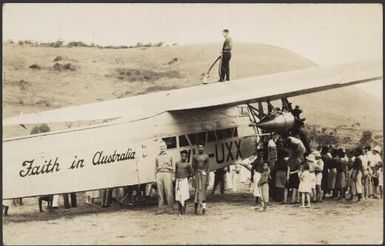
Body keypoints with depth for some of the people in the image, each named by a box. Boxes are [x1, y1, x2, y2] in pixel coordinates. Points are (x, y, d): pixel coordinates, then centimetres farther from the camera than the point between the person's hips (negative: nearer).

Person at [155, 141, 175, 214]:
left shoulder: (169, 156, 13)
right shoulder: (157, 157, 18)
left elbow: (173, 167, 12)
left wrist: (173, 176, 4)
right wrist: (156, 175, 11)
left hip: (167, 174, -2)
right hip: (159, 174, 2)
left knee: (169, 192, -8)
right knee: (160, 192, 0)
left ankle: (171, 208, -4)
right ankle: (160, 209, 3)